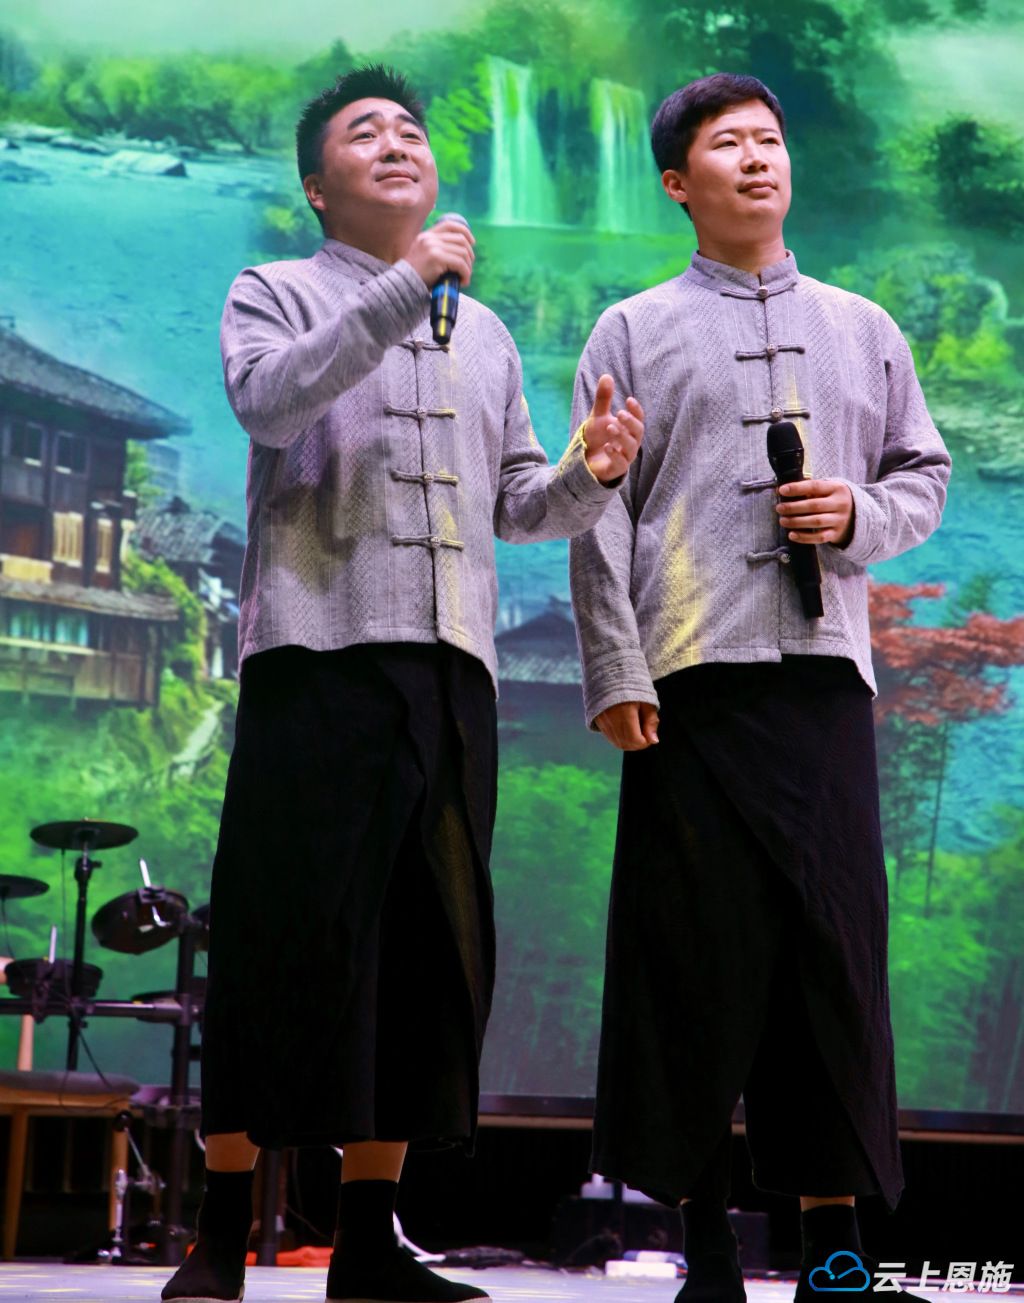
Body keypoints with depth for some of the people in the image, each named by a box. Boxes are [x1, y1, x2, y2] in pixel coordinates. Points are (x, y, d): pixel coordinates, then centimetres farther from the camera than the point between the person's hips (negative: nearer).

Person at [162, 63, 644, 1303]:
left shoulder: (485, 336, 26)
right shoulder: (277, 294, 11)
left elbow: (518, 504, 22)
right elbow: (268, 400, -11)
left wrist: (589, 476, 1)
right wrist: (404, 284, -14)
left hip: (452, 667, 5)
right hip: (318, 652, -5)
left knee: (428, 947, 2)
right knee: (285, 936, -7)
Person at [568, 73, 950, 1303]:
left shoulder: (862, 328, 18)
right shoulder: (634, 333, 11)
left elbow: (925, 473, 20)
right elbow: (597, 517, 4)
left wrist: (861, 515, -3)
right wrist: (614, 674, -6)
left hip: (822, 671, 2)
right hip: (690, 680, -2)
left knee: (832, 942, -1)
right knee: (694, 953, -2)